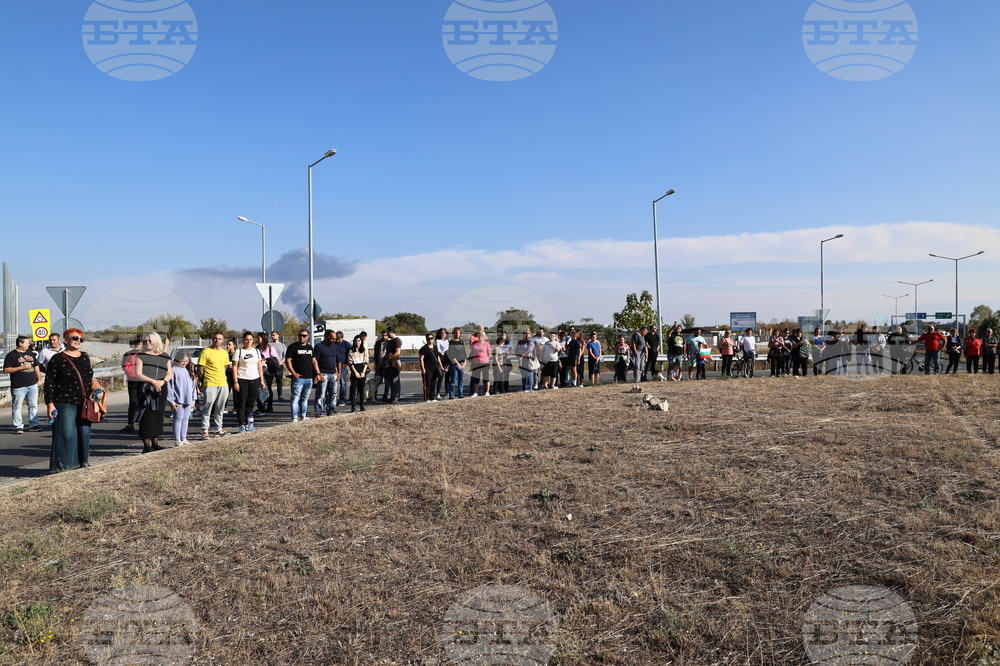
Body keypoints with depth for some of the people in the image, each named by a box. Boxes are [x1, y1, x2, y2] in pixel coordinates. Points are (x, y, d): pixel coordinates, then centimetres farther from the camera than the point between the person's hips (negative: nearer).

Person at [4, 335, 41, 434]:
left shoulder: (30, 353, 15)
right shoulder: (11, 355, -3)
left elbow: (36, 366, 22)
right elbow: (6, 370, -9)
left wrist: (39, 379, 14)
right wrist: (22, 367, -15)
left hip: (33, 385, 5)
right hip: (18, 386, -5)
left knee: (33, 405, 7)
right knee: (17, 407, 0)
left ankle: (33, 425, 13)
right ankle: (18, 426, 5)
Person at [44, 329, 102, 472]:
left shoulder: (85, 357, 12)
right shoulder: (57, 359, -6)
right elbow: (49, 383, -7)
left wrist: (95, 388, 7)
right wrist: (50, 404, -12)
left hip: (84, 404, 6)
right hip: (65, 404, -6)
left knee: (84, 432, 9)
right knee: (66, 434, -5)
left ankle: (83, 461, 21)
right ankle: (62, 465, 3)